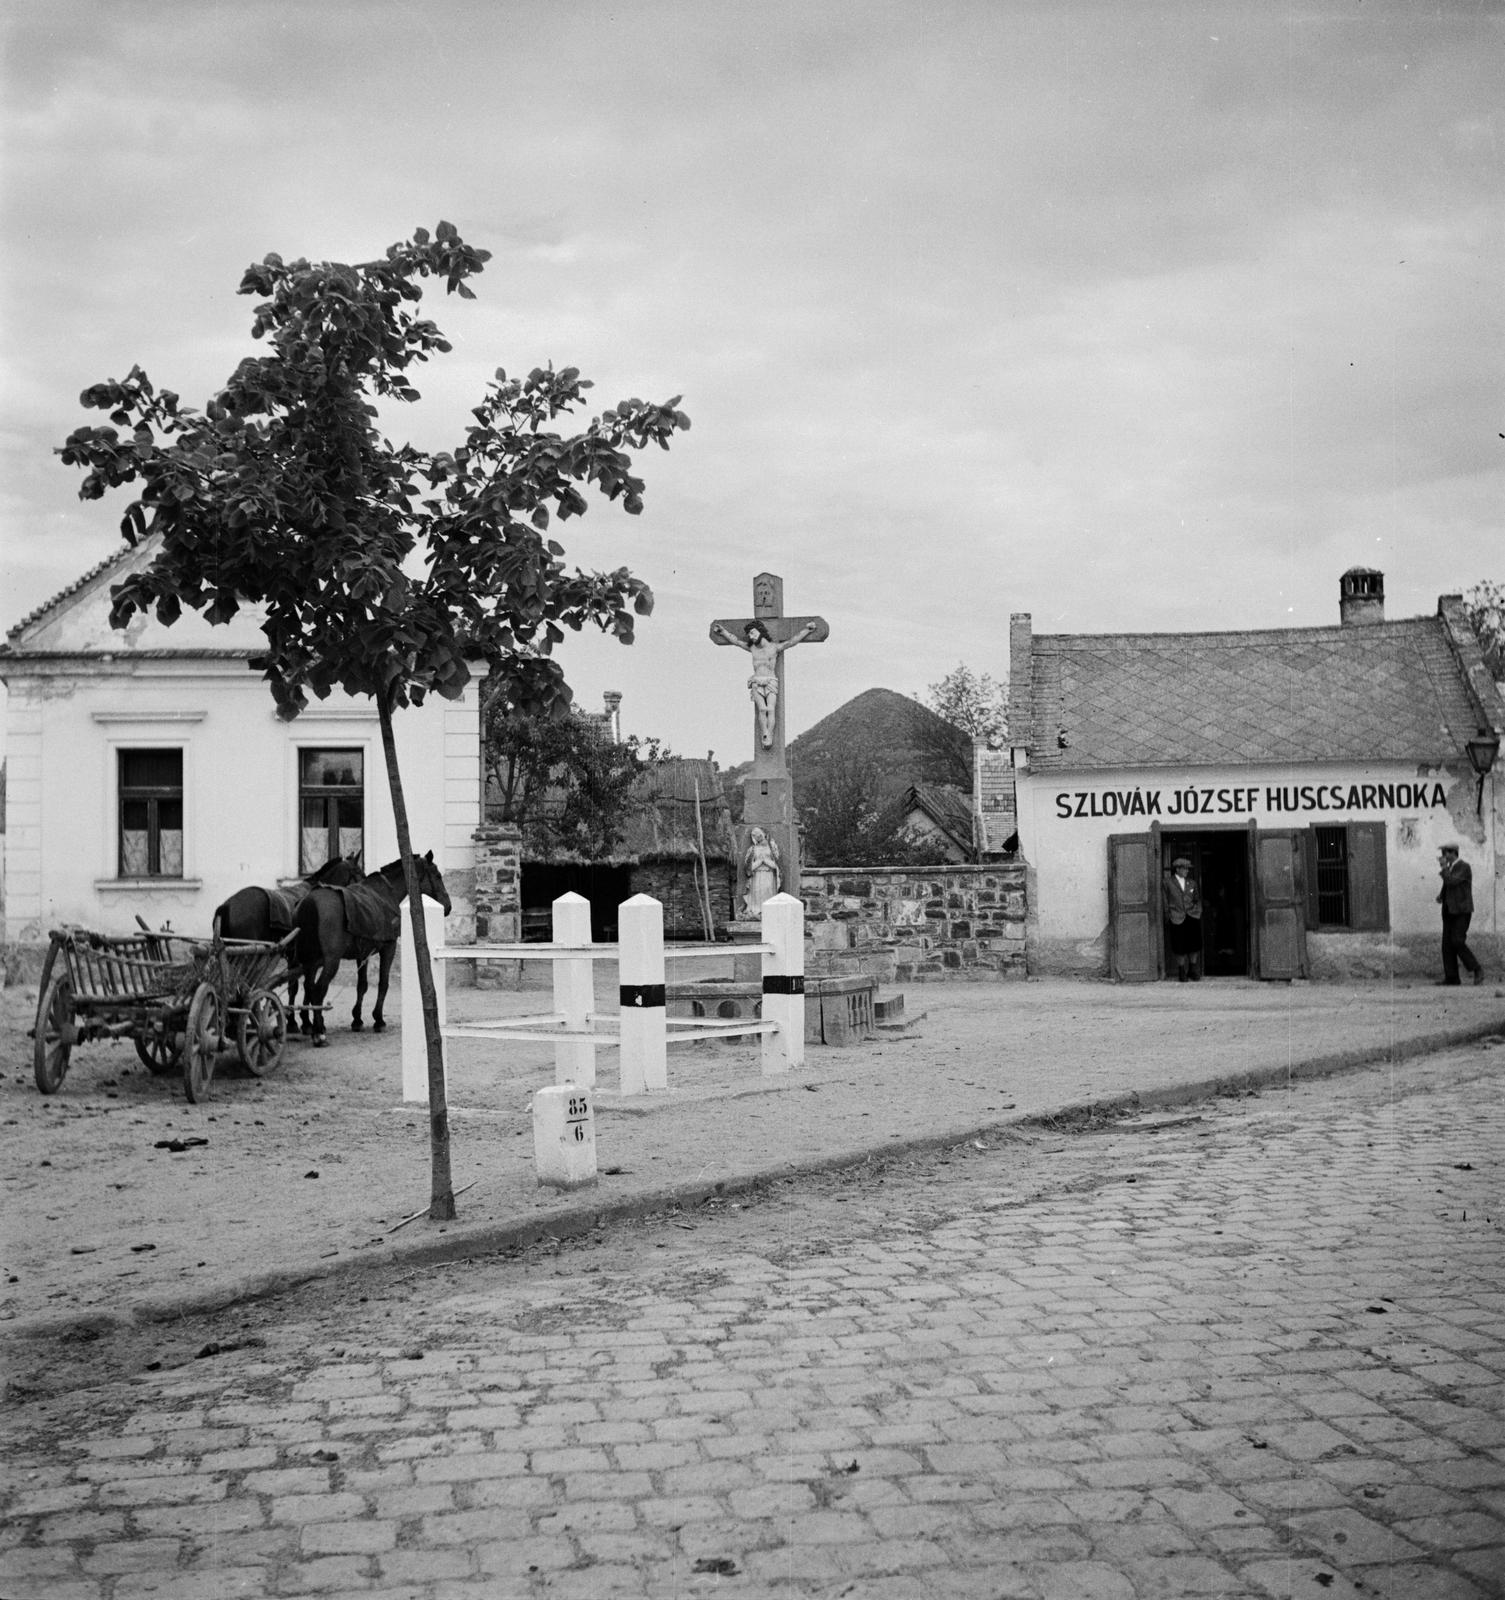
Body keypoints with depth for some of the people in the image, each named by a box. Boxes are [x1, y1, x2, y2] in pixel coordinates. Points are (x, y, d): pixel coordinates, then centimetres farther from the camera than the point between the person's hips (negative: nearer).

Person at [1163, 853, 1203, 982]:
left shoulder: (1192, 883, 12)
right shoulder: (1168, 882, 1)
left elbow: (1198, 900, 22)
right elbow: (1165, 901, 4)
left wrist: (1198, 911, 10)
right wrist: (1168, 916, 1)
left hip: (1192, 918, 3)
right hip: (1177, 919, -3)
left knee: (1194, 945, 0)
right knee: (1180, 947, -3)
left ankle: (1194, 971, 13)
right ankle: (1181, 972, 11)